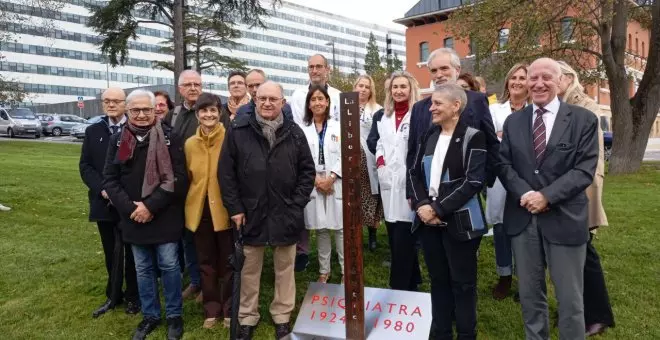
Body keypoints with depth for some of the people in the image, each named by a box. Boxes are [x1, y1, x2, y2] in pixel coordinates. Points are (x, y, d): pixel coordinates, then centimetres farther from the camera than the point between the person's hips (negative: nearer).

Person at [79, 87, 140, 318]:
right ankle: (113, 295, 31)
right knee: (111, 252, 16)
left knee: (130, 252, 7)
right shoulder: (93, 131, 9)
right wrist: (102, 189, -10)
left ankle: (132, 296, 24)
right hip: (103, 202, 4)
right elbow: (85, 166, 5)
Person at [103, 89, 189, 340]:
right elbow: (110, 179, 2)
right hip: (133, 218, 4)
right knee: (143, 269, 14)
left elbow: (178, 178, -12)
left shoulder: (170, 138, -7)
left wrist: (151, 206, -17)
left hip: (164, 217, -3)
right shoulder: (118, 140, 4)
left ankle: (174, 315, 23)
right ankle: (150, 315, 30)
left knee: (169, 266, 5)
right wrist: (130, 208, -12)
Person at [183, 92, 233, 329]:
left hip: (225, 209, -4)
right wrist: (190, 203, 11)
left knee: (227, 263, 7)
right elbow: (189, 177, 14)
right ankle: (211, 310, 28)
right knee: (206, 263, 14)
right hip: (199, 210, 4)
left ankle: (229, 310, 24)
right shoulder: (190, 144, 6)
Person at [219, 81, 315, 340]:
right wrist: (234, 208, -6)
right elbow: (225, 172, -2)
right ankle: (247, 317, 30)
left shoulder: (295, 133, 0)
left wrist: (297, 204, -4)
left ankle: (282, 316, 31)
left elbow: (308, 171, 4)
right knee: (250, 268, 13)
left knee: (285, 267, 13)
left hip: (286, 213, 1)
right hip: (250, 212, 0)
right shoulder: (238, 130, -3)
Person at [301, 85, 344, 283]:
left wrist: (331, 178, -13)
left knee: (340, 227, 1)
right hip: (314, 186, 1)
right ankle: (324, 270, 21)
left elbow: (344, 156, -2)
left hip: (336, 184, -1)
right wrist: (315, 179, -10)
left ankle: (346, 270, 11)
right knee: (320, 228, 9)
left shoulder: (338, 127, 4)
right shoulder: (302, 130, 6)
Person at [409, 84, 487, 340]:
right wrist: (421, 204, -7)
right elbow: (415, 173, 10)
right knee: (438, 279, 15)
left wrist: (438, 209, -17)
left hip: (458, 221, -5)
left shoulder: (473, 137, -7)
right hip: (428, 220, 5)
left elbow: (474, 181, -15)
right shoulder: (429, 136, 10)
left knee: (462, 282, 7)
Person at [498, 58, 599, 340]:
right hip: (522, 218, 3)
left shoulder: (584, 119, -1)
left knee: (569, 299, 8)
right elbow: (504, 164, 3)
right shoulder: (513, 121, 10)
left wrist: (547, 196, -19)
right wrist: (524, 193, -14)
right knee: (529, 294, 14)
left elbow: (585, 170, -8)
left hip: (564, 219, -3)